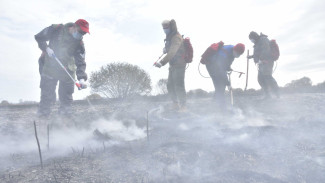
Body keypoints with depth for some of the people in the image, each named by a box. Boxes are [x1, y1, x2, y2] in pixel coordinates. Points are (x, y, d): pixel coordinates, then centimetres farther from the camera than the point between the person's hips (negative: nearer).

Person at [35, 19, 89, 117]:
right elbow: (39, 37, 1)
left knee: (66, 98, 6)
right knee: (47, 95, 0)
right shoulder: (57, 29, -9)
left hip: (67, 71, 2)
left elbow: (80, 63, -12)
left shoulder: (79, 44, -7)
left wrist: (82, 78, -26)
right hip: (49, 67, -2)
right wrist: (46, 48, -16)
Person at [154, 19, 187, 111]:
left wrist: (162, 62, -42)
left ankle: (183, 106, 1)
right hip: (173, 66, 10)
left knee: (179, 86, -9)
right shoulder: (170, 37, 14)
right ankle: (175, 104, 27)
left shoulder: (177, 38, -17)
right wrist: (165, 49, 0)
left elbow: (172, 52, -32)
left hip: (179, 65, -9)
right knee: (170, 85, 13)